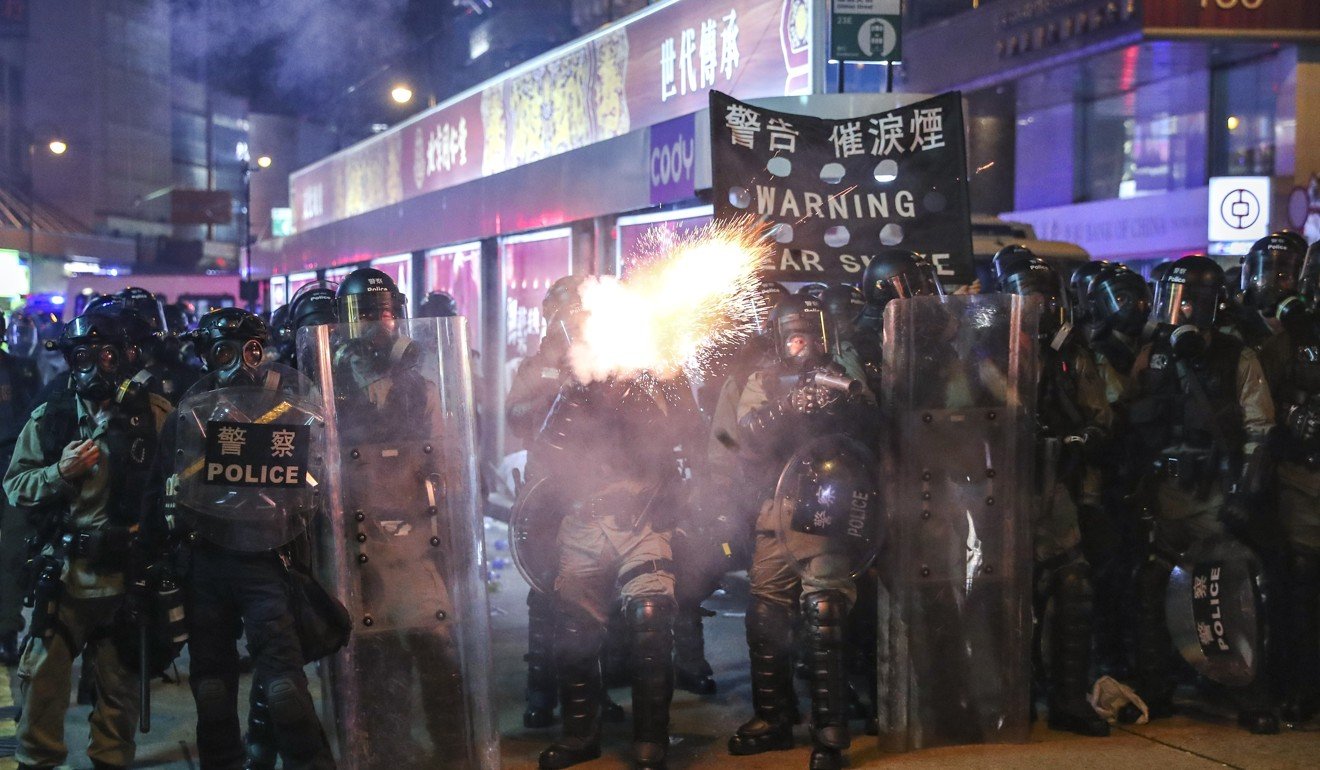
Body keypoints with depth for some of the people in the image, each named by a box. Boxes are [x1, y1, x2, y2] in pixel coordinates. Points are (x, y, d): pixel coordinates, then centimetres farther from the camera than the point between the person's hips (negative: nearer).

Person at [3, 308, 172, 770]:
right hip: (63, 571, 1)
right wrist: (60, 472, -12)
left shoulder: (156, 416, -2)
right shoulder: (48, 418, 4)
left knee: (120, 684, 12)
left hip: (127, 575, -1)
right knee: (41, 679, 5)